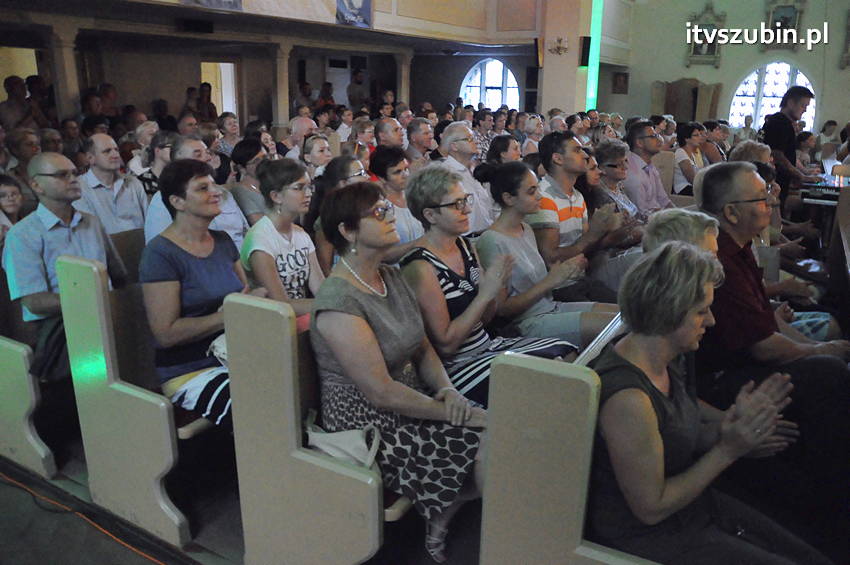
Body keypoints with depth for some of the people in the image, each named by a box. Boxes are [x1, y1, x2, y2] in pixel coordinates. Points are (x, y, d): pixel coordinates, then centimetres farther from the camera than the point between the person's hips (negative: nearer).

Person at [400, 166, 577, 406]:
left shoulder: (465, 245, 6)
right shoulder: (420, 267, -19)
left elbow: (484, 317, 11)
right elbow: (445, 344, -19)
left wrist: (498, 286, -9)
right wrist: (485, 293, -21)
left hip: (487, 345, 9)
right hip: (456, 366, -8)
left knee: (566, 353, 0)